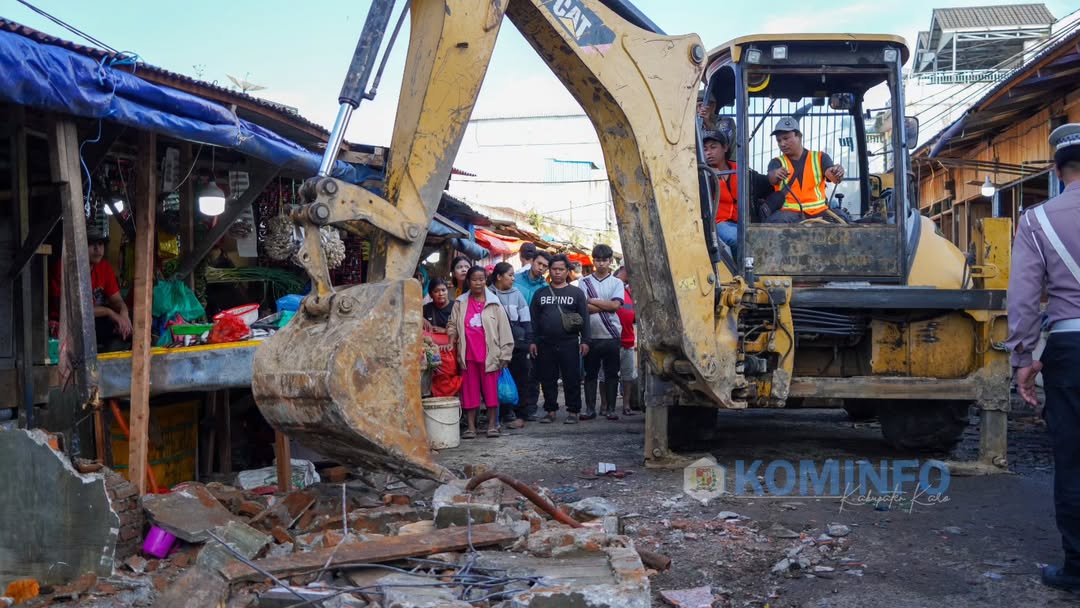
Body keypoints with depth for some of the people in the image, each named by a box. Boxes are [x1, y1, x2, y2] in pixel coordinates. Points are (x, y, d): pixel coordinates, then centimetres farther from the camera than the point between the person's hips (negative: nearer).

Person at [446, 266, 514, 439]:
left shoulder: (494, 303, 2)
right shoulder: (460, 303, 7)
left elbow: (503, 329, 1)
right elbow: (453, 325, 11)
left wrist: (504, 354, -3)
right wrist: (451, 343, -4)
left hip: (489, 355, -2)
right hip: (468, 355, 2)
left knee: (491, 390, 1)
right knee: (470, 391, 5)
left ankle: (492, 425, 10)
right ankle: (471, 426, 11)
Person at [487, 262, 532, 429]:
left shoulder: (516, 294, 8)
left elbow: (525, 320, 9)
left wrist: (528, 342, 2)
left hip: (518, 344, 2)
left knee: (520, 379, 3)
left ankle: (519, 414, 11)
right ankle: (506, 414, 7)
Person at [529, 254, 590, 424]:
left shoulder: (576, 293, 7)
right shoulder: (540, 293, 12)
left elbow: (584, 318, 3)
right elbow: (534, 319, 10)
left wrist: (585, 340, -5)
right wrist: (533, 341, 2)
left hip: (569, 343, -2)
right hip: (546, 344, 2)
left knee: (572, 379, 0)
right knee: (547, 379, 6)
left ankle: (573, 411, 8)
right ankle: (550, 410, 15)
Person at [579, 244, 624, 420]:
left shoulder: (616, 283, 8)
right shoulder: (585, 282, 6)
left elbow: (615, 305, -8)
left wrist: (592, 301, -6)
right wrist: (606, 306, -8)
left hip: (611, 335, 0)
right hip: (591, 336, 0)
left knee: (611, 374, 3)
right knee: (590, 373, 4)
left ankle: (610, 409, 10)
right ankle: (590, 408, 11)